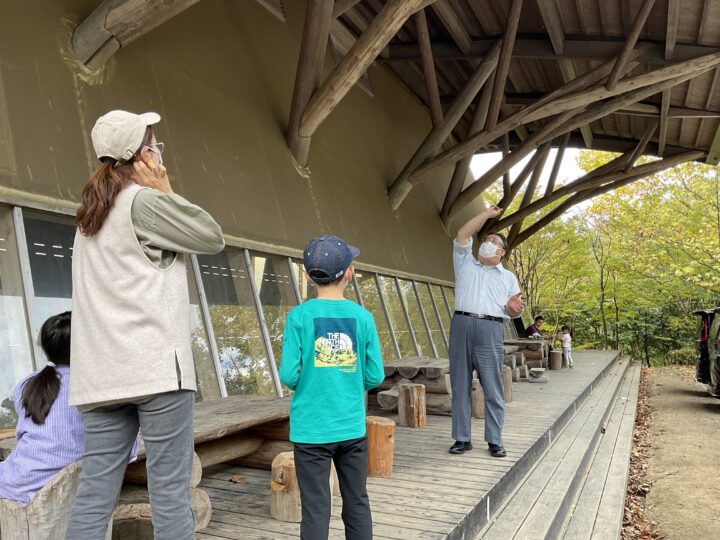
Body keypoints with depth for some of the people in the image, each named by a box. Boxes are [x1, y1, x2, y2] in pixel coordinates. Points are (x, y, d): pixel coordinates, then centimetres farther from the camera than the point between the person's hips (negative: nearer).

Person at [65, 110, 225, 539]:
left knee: (95, 494, 7)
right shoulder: (146, 200, -5)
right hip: (155, 365, -8)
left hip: (102, 373, 8)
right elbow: (214, 237, 2)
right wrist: (166, 190, 5)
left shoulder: (91, 215, 20)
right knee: (170, 490, -2)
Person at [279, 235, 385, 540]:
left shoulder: (299, 316, -10)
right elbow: (375, 377, -3)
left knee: (316, 509, 8)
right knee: (357, 503, 17)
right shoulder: (363, 317, -5)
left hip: (311, 430, -2)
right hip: (352, 428, 2)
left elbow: (289, 376, -12)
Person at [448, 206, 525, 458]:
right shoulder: (466, 263, 18)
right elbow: (462, 235, 6)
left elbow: (513, 310, 16)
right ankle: (462, 438, 10)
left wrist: (514, 308, -9)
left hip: (490, 330, 0)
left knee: (493, 389, -1)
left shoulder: (508, 276, 19)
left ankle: (495, 441, 7)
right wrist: (487, 213, 10)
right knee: (460, 386, 2)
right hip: (461, 326, 1)